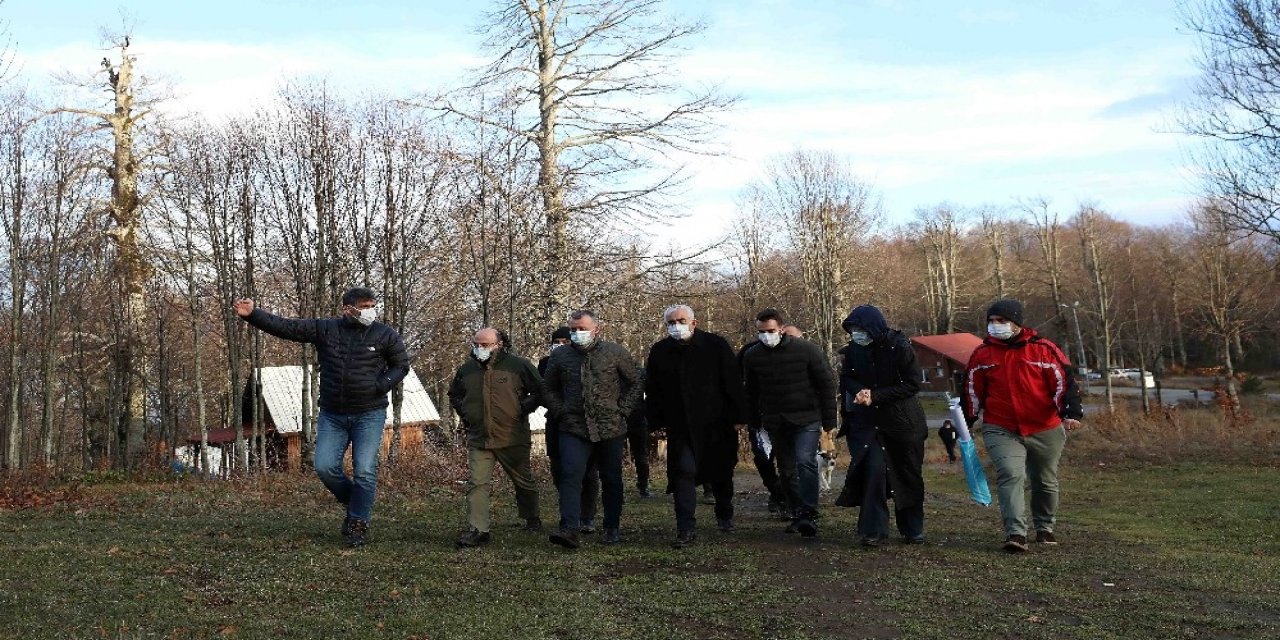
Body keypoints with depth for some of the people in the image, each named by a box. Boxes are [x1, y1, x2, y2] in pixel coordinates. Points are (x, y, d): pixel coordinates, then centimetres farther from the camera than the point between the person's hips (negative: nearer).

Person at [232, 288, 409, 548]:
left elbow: (401, 365, 5)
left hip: (369, 414, -2)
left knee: (365, 471, -7)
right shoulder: (324, 329, 0)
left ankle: (358, 523, 10)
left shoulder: (386, 335, -3)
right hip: (332, 415, 2)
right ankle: (354, 503, 23)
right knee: (325, 467, -4)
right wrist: (252, 314, -14)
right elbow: (284, 326, -3)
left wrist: (382, 385, -13)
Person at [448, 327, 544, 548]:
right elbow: (454, 395, 25)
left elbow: (540, 391, 1)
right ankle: (477, 529, -7)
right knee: (477, 483, -9)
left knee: (524, 481, 13)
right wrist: (465, 415, 12)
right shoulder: (466, 370, 5)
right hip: (479, 439, 2)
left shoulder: (518, 365, -6)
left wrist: (522, 410, -6)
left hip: (513, 438, -2)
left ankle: (532, 519, 34)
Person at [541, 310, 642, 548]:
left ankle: (612, 529, 23)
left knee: (611, 479, 9)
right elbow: (548, 389, 18)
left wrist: (622, 410, 0)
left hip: (610, 428, 0)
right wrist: (560, 413, 5)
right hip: (573, 428, 0)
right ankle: (569, 529, -20)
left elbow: (635, 382, 7)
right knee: (571, 475, -15)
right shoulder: (559, 356, 6)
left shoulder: (616, 352, 1)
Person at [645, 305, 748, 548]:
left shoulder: (716, 345, -5)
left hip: (717, 425, 0)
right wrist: (657, 422, 3)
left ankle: (725, 516, 38)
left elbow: (733, 383, -4)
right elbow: (652, 391, 7)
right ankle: (686, 530, -9)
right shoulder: (659, 352, 1)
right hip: (680, 426, 1)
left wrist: (738, 417, -6)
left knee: (721, 473, 14)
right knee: (684, 473, -10)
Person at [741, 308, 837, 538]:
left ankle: (809, 515, -18)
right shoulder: (752, 355, 0)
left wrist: (829, 420, -5)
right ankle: (797, 512, 23)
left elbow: (827, 383, -4)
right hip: (774, 422, 4)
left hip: (806, 420, -4)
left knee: (805, 461, -20)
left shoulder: (806, 349, -9)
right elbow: (751, 392, 13)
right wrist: (755, 422, 11)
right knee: (786, 471, 10)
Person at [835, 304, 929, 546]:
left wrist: (875, 395, -20)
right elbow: (846, 377, 10)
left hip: (903, 421, -2)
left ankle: (913, 530, 25)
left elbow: (912, 385, -14)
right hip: (868, 421, 2)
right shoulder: (854, 349, -3)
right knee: (874, 469, -13)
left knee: (908, 475, 8)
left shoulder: (901, 348, -15)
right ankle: (873, 530, -7)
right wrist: (859, 390, -14)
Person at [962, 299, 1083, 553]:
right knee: (1010, 475, -21)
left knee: (1046, 481, 16)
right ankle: (1015, 533, -22)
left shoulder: (1044, 349, -6)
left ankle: (1044, 528, 37)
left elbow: (1064, 382, -6)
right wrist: (965, 422, 10)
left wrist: (1071, 413, -19)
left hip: (1045, 430, 0)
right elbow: (971, 390, 8)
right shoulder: (982, 354, 1)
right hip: (1001, 431, 0)